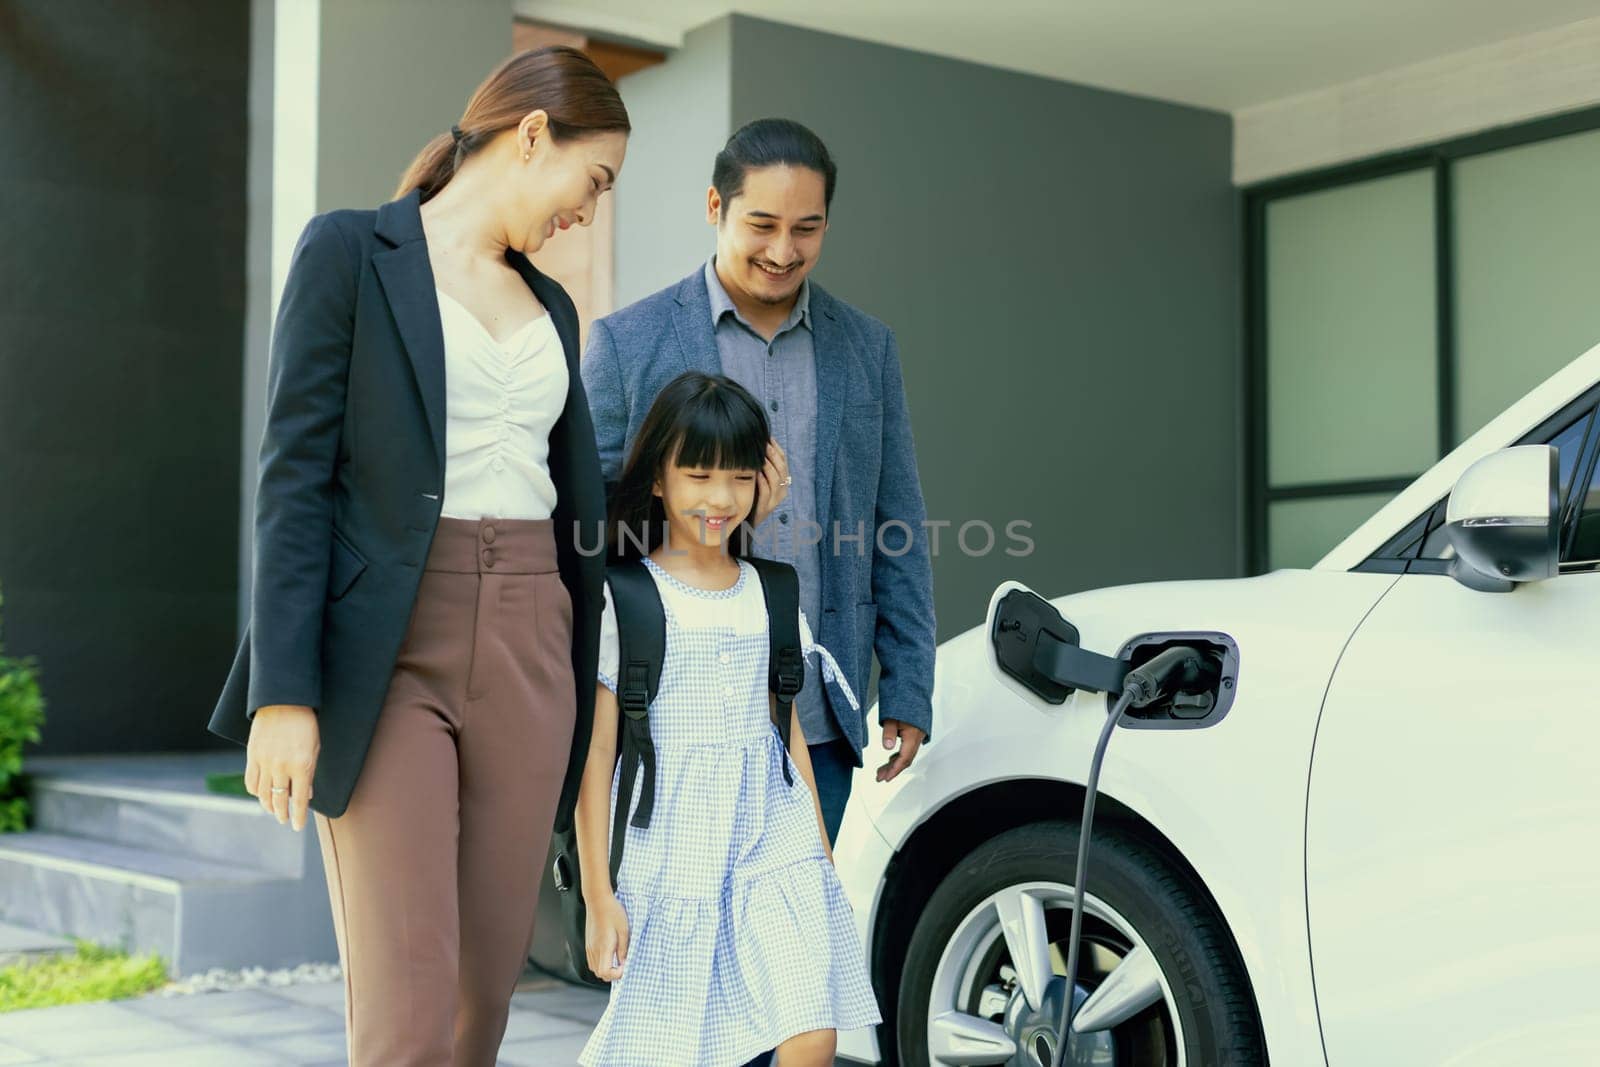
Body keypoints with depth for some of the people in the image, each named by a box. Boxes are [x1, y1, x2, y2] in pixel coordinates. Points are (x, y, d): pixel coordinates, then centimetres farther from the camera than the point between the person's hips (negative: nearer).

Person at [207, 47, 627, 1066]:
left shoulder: (549, 306, 18)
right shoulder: (351, 252, 0)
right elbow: (298, 475, -7)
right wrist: (283, 691, -14)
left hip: (526, 650, 6)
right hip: (387, 653, -6)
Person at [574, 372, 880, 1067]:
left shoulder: (768, 594, 10)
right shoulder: (626, 599, -5)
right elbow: (597, 752, -5)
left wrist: (821, 851, 14)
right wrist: (599, 894, -7)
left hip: (775, 844, 4)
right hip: (668, 853, -4)